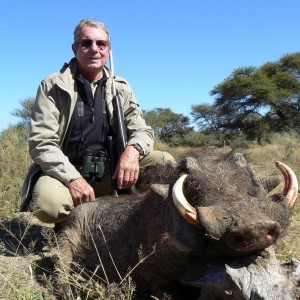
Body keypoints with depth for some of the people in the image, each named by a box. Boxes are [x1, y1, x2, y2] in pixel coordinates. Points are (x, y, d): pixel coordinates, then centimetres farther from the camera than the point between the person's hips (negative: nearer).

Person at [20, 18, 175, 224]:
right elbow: (41, 143, -11)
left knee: (164, 161, -13)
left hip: (109, 174, 4)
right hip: (64, 172, -3)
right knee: (49, 201, -37)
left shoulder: (121, 89, 7)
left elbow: (143, 130, 4)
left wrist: (133, 150, -22)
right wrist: (73, 179, -27)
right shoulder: (53, 86, -4)